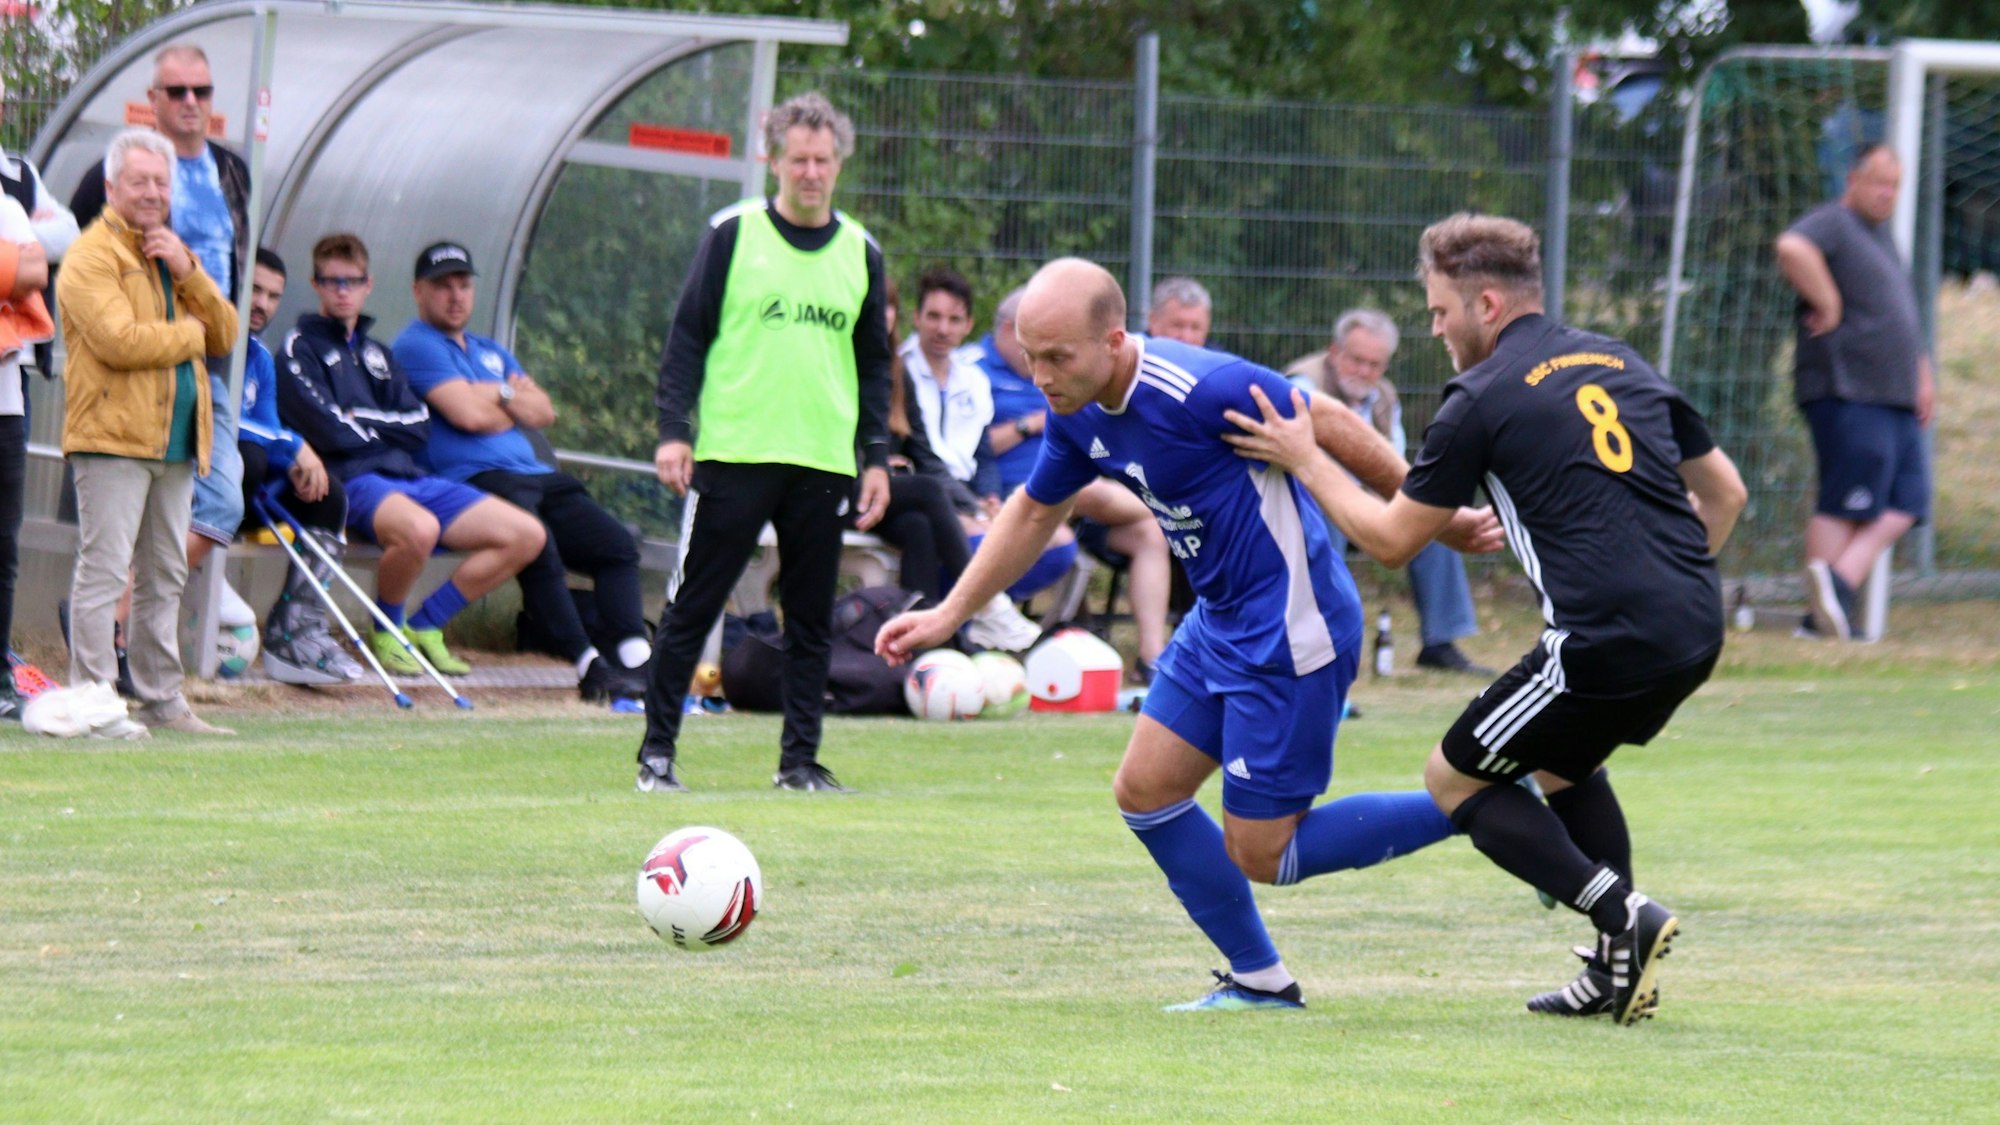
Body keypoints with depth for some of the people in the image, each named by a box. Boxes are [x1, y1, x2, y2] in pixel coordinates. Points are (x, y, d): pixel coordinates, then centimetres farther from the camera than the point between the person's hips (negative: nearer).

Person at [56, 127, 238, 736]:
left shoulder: (172, 252, 21)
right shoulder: (93, 256, -6)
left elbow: (224, 334, 13)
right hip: (113, 435, -8)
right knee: (104, 571, -10)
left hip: (176, 441, 8)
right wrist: (188, 334, -5)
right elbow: (120, 341, -20)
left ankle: (162, 701, 18)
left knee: (164, 578, 12)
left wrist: (188, 273, -2)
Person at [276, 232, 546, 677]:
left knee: (527, 535, -4)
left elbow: (419, 426, 12)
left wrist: (363, 420, -2)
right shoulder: (300, 348, 5)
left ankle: (425, 625, 5)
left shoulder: (376, 354, 26)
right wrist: (388, 430, 4)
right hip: (351, 478, -8)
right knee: (419, 528, -41)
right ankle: (386, 630, -12)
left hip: (409, 475, 8)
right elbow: (329, 431, -10)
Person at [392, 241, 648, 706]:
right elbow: (469, 414, -11)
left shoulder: (491, 352, 29)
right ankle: (590, 667, -36)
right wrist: (514, 403, 9)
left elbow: (544, 412, 18)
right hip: (474, 477, -9)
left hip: (535, 476, 9)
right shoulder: (417, 346, 2)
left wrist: (500, 395, -1)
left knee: (616, 543, -9)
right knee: (537, 545, -34)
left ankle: (635, 659, -21)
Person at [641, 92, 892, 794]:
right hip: (732, 452, -3)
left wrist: (877, 456, 9)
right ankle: (658, 750, 5)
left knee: (812, 619, 4)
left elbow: (874, 364, 16)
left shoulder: (860, 253, 10)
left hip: (824, 464, 3)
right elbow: (688, 335, 1)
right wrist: (674, 430, -7)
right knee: (692, 607, -2)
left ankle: (800, 759, 11)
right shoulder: (734, 234, 1)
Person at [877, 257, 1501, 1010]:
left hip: (1290, 631, -9)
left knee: (1260, 854, -5)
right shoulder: (1077, 413, 0)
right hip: (1220, 623, 9)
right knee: (1145, 793, 8)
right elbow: (1034, 512, 18)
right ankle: (1260, 983, 20)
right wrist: (946, 616, 17)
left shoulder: (1200, 390, -27)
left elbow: (1333, 427, -16)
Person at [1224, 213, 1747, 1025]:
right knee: (1561, 762, 31)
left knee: (1456, 780, 9)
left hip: (1606, 641, -8)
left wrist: (1305, 463, 15)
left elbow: (1393, 538, 5)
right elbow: (1724, 491, 24)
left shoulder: (1483, 400, -2)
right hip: (1695, 633, 8)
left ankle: (1620, 915, -6)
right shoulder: (1622, 364, 18)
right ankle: (1620, 972, 21)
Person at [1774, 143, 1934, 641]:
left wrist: (1923, 376, 26)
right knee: (1846, 503, -10)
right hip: (1847, 392, -9)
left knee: (1904, 504, 0)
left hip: (1896, 397, 9)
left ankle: (1838, 583, -6)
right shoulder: (1832, 224, -5)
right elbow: (1792, 249, -29)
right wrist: (1827, 303, -21)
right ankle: (1823, 614, -9)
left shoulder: (1880, 238, 25)